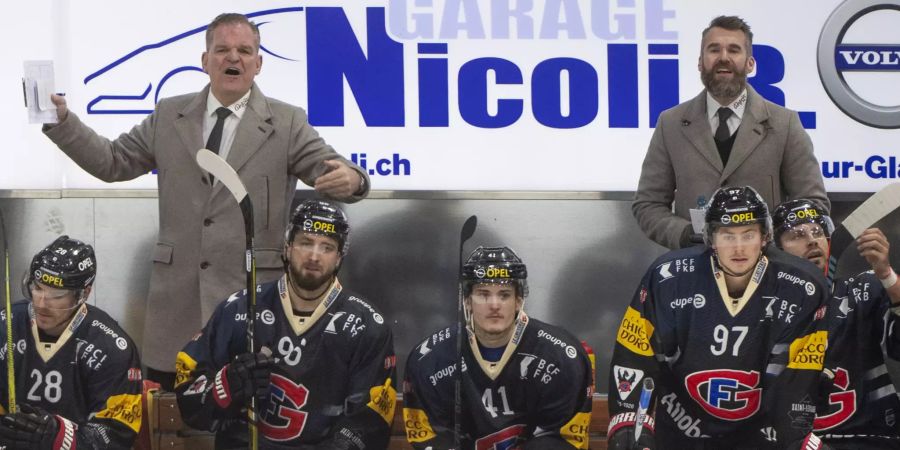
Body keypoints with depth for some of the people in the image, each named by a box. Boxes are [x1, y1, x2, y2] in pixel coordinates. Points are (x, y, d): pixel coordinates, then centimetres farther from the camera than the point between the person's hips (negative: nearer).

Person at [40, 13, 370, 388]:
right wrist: (62, 121, 3)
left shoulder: (286, 123, 3)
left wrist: (349, 179, -30)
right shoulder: (169, 116, 11)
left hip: (251, 291, -2)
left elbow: (331, 170, -5)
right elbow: (113, 161, 15)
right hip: (178, 292, 2)